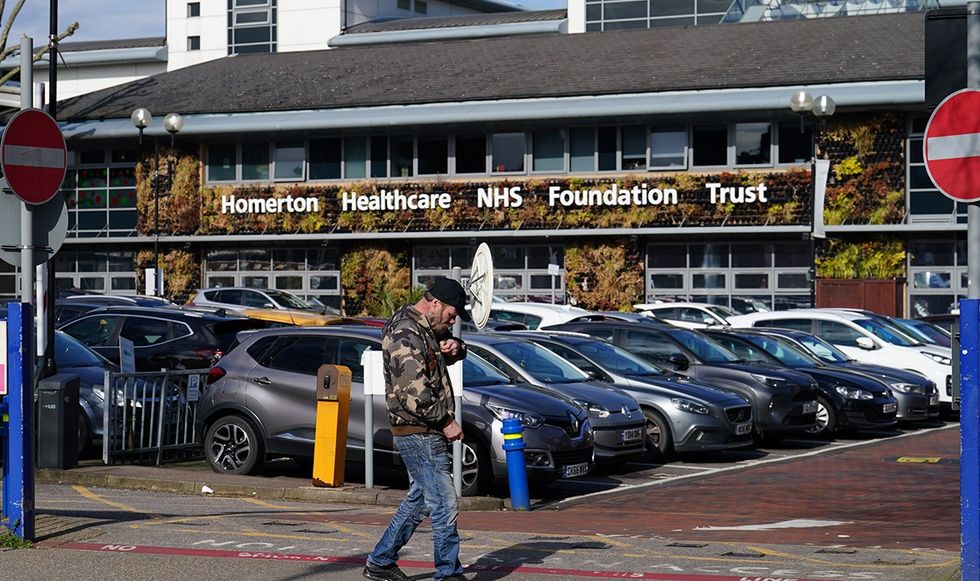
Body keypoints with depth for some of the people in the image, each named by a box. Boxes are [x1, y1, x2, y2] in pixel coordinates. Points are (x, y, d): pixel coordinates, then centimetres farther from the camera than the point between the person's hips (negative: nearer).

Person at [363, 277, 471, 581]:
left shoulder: (428, 328, 13)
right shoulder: (406, 335, -19)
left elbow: (452, 351, 29)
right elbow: (413, 393, -25)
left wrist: (455, 347, 3)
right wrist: (446, 422, -17)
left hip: (425, 432, 11)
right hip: (418, 432, -11)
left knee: (419, 498, 18)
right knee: (444, 504, -7)